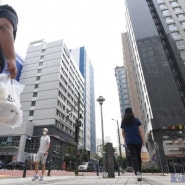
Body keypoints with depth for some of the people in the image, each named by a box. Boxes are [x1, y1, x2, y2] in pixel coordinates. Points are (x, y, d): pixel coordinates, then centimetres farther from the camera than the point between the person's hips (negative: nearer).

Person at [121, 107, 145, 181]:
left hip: (129, 142, 0)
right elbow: (141, 131, -6)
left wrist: (125, 141, 22)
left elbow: (123, 133, 8)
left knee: (133, 157, -3)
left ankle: (137, 172, -21)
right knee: (138, 156, 16)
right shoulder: (136, 120, -1)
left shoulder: (123, 122, 3)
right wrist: (143, 140, -3)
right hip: (138, 141, 0)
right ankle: (139, 171, 26)